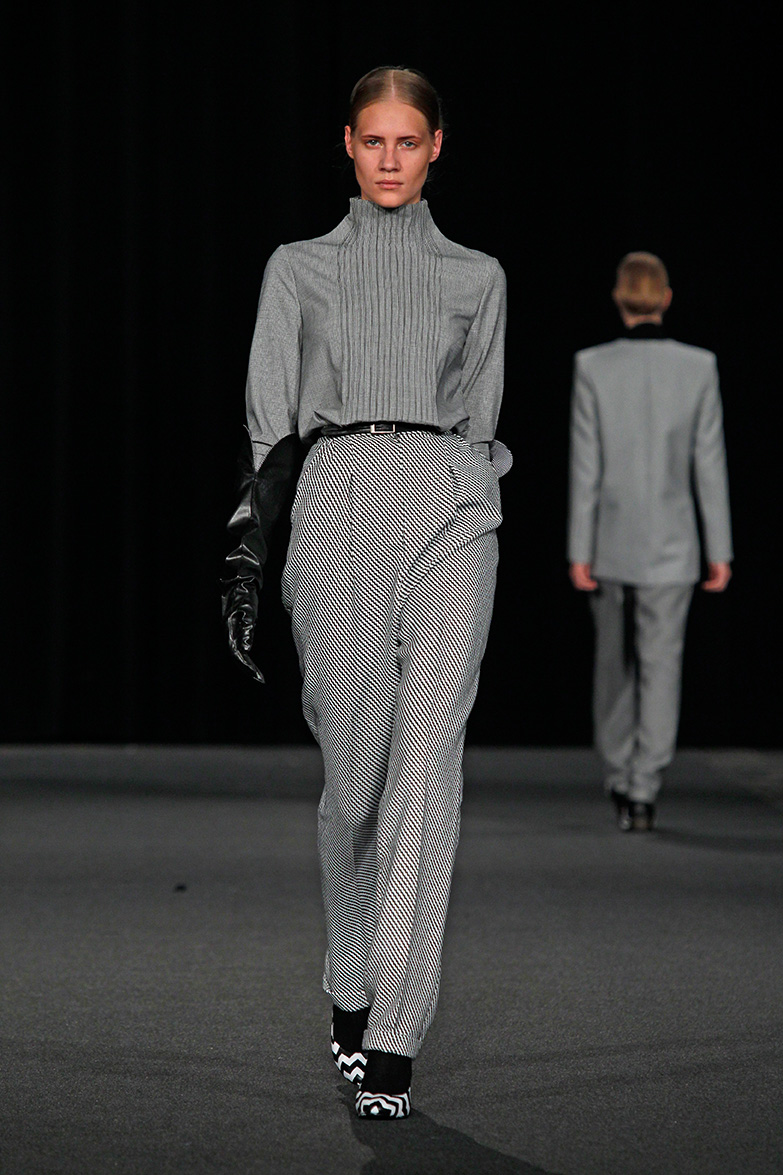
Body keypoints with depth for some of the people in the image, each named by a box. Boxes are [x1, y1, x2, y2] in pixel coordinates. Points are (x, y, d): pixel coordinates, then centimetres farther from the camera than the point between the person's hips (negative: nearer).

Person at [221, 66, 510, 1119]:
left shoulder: (477, 277, 17)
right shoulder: (300, 270, 15)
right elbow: (269, 427, 9)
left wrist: (479, 531, 13)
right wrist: (245, 558, 0)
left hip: (451, 505, 0)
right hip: (337, 504, 0)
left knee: (426, 761, -14)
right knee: (354, 761, -1)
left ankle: (391, 1039, -16)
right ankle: (352, 988, 23)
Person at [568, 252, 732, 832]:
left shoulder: (593, 367, -7)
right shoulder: (698, 367, -5)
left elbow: (586, 467, -8)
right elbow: (710, 465, -4)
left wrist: (579, 551, -4)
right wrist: (721, 550, 2)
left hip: (610, 542, 1)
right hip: (670, 544, -1)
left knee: (614, 662, 16)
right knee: (661, 668, 2)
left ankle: (619, 781, 21)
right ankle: (643, 794, -4)